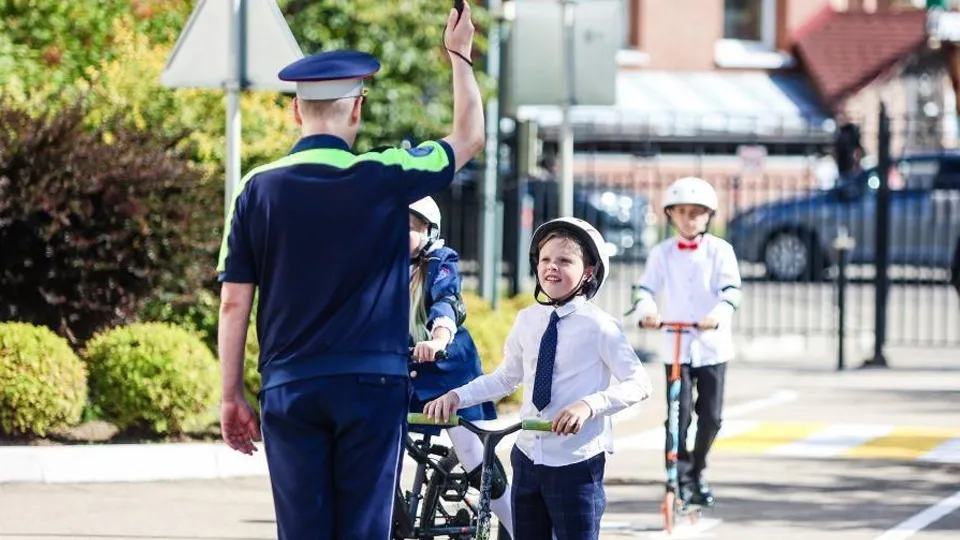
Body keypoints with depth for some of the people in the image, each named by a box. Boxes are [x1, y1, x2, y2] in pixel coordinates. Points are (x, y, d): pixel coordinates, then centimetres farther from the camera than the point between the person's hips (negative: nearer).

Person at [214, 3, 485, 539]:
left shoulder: (259, 189, 1)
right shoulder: (383, 178, -3)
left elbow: (234, 303, 2)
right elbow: (470, 135, 14)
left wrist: (232, 395, 9)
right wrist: (460, 54, 27)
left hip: (289, 389, 2)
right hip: (371, 384, -2)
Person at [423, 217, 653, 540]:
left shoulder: (599, 327, -11)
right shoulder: (527, 321, 6)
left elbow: (638, 384, -14)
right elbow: (506, 378, 17)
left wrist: (589, 405, -28)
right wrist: (456, 396, 5)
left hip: (575, 463, -6)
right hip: (529, 457, 6)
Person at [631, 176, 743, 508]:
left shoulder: (719, 251, 0)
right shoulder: (662, 253, 4)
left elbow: (732, 289, -10)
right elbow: (646, 287, -2)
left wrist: (718, 313, -30)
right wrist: (646, 310, -24)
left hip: (712, 344, 0)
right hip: (675, 346, 0)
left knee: (711, 416, 3)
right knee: (679, 414, -9)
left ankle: (697, 471, 24)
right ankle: (680, 477, -1)